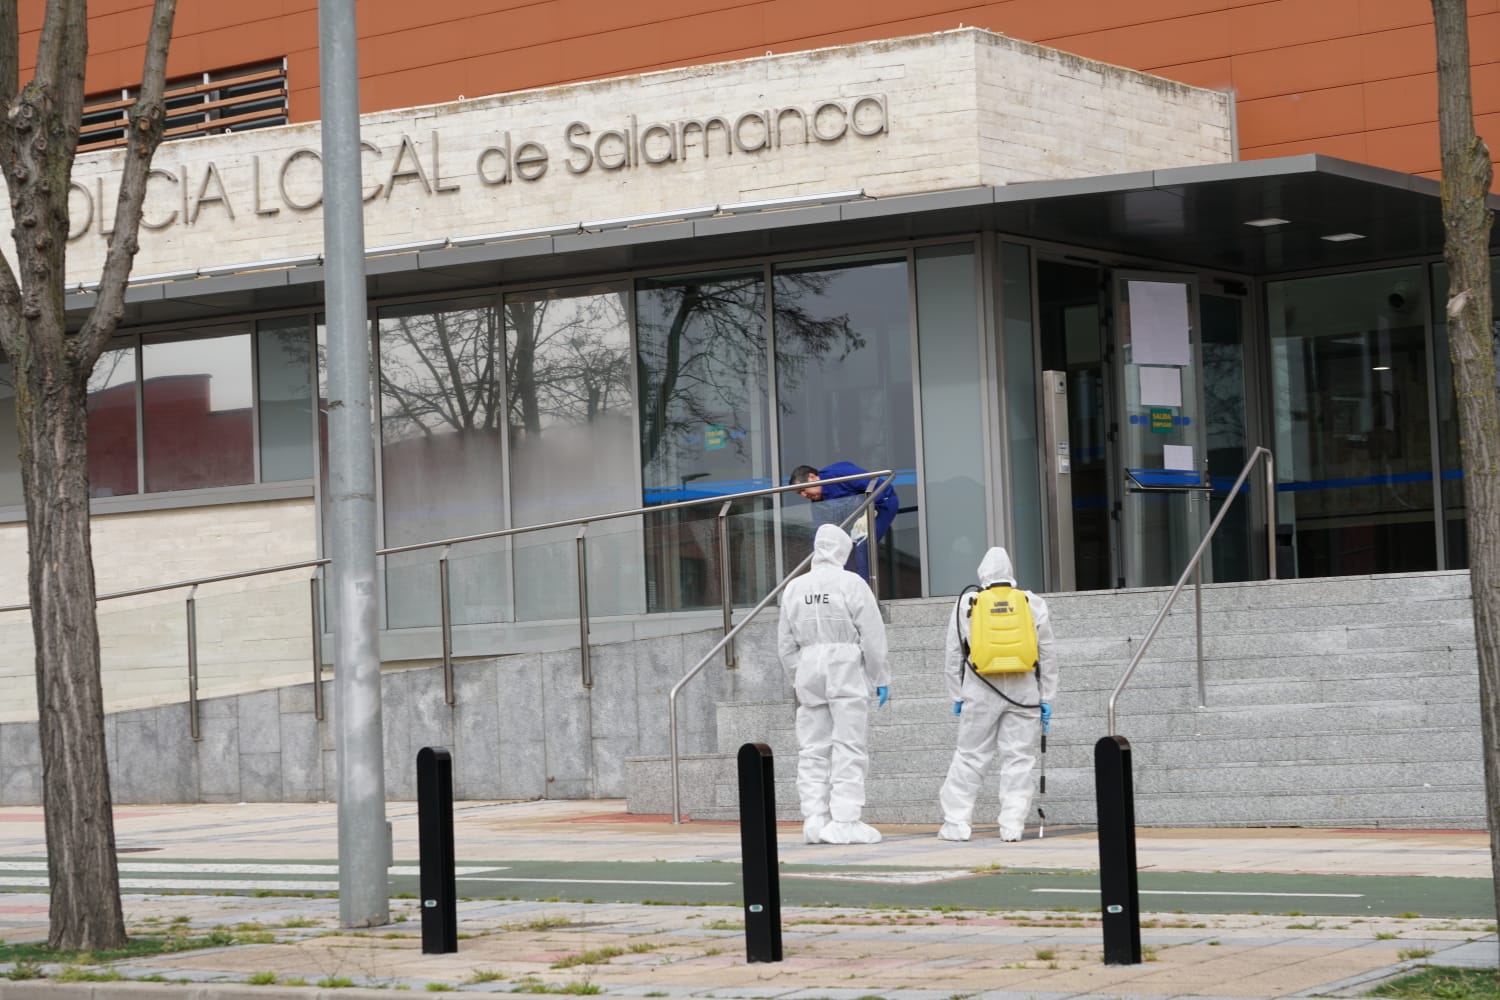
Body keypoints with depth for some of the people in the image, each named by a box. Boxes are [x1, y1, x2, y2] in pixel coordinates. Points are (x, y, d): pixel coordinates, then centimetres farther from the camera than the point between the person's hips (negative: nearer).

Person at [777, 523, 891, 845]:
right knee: (848, 748, -3)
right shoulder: (852, 585, -7)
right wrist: (880, 678, 1)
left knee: (813, 749, 8)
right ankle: (845, 821, -7)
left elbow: (786, 643, 11)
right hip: (847, 671, -4)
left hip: (809, 673, 4)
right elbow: (873, 637, -7)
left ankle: (814, 819, 6)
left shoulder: (794, 588, 7)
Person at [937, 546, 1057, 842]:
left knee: (970, 756, 7)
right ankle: (1012, 825, 1)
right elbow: (1047, 655, 7)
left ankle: (956, 823, 6)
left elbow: (953, 655, 6)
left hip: (981, 691, 0)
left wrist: (957, 696, 13)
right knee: (1018, 757, 4)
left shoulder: (966, 605, 3)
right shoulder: (1033, 604, 5)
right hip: (1023, 692, 0)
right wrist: (1046, 698, 11)